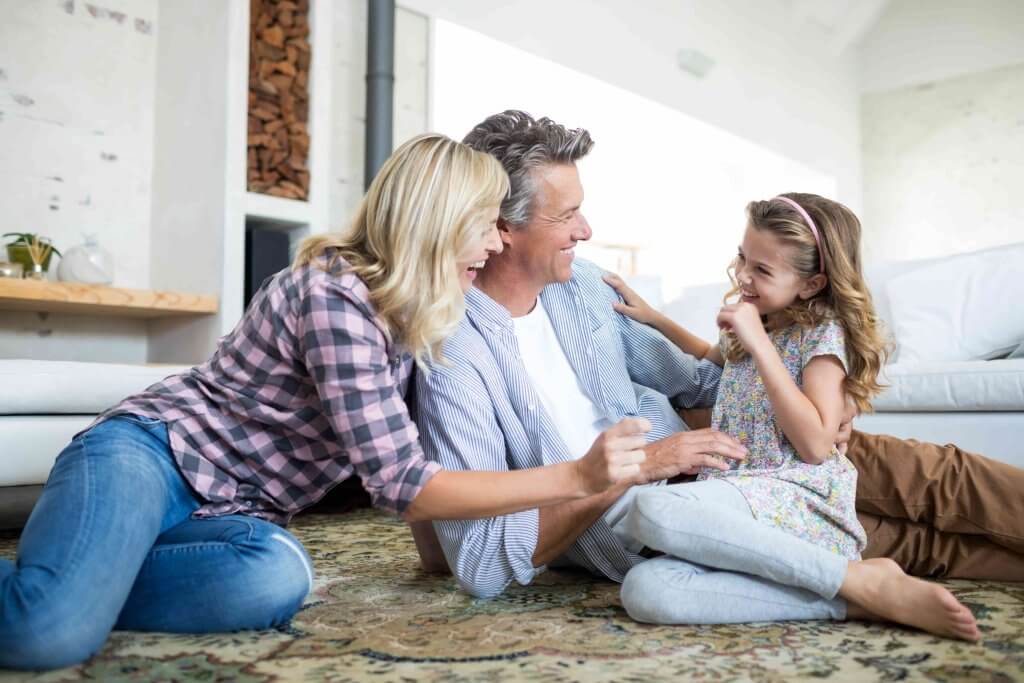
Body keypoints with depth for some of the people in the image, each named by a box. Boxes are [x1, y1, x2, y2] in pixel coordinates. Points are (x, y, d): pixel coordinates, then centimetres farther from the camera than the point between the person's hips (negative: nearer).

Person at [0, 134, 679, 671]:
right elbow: (404, 485, -25)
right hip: (150, 453, -7)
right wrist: (580, 477, -27)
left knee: (278, 577, -30)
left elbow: (411, 464, 12)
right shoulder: (335, 297, -23)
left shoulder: (418, 318, 4)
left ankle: (75, 590, -8)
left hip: (232, 514, 8)